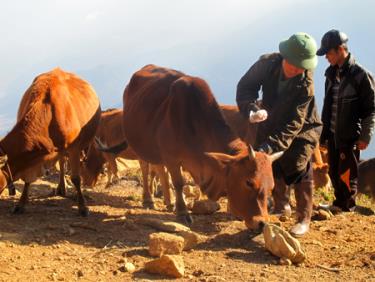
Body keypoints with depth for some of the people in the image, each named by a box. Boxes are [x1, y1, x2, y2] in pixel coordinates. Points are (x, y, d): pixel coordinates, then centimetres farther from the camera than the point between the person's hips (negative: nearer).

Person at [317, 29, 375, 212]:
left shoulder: (360, 75, -13)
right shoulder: (331, 74, 9)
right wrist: (324, 133, 17)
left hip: (350, 136, -7)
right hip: (333, 134, 7)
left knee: (347, 174, -3)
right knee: (334, 173, 12)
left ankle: (346, 207, 8)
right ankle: (339, 204, 23)